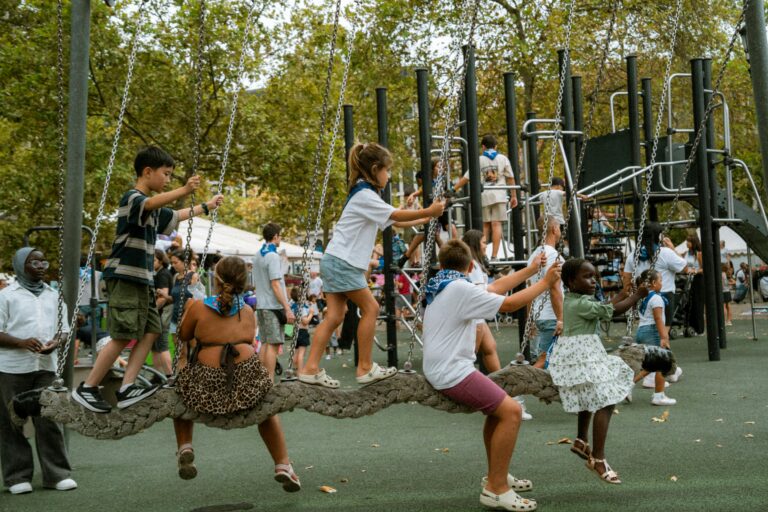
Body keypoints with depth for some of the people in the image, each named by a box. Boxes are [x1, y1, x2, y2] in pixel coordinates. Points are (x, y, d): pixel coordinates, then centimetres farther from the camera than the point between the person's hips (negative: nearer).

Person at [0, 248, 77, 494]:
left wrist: (56, 342, -6)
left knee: (50, 420, 0)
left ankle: (57, 473, 6)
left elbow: (65, 330, 16)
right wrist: (22, 342, -19)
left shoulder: (54, 296, 17)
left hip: (46, 366, 3)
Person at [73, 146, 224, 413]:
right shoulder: (131, 198, -10)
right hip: (124, 277, -10)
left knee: (151, 332, 1)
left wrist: (206, 206, 46)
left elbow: (175, 216, 39)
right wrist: (184, 190, -48)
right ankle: (86, 388, -3)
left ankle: (126, 388, -2)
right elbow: (151, 203, -33)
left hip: (143, 280, 10)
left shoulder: (154, 209, 19)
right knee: (123, 336, -12)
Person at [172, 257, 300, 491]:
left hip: (205, 389, -1)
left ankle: (184, 446, 21)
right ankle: (283, 465, 29)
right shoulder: (247, 311, 8)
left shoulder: (199, 307, 1)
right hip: (247, 385, 2)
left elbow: (183, 336, 16)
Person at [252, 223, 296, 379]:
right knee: (274, 344, -6)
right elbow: (275, 285, -19)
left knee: (265, 343, 12)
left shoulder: (257, 255, 14)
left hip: (261, 305, 9)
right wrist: (288, 308, -19)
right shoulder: (273, 256, -13)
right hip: (273, 306, -9)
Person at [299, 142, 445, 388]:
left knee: (334, 316, 3)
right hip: (342, 262, -10)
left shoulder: (366, 195, 20)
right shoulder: (364, 195, -12)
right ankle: (365, 368, 1)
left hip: (336, 262, 10)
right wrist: (428, 211, -11)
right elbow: (397, 215, -17)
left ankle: (311, 369, -1)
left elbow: (394, 223, 21)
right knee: (370, 308, -4)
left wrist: (425, 219, 18)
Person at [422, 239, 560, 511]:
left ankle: (496, 474, 30)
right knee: (511, 410, -14)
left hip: (442, 367, 11)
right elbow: (509, 304, -13)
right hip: (452, 372, -10)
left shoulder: (442, 287, 16)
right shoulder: (460, 288, -15)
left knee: (499, 403, 23)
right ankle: (496, 489, -8)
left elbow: (494, 287, 20)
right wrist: (545, 282, -2)